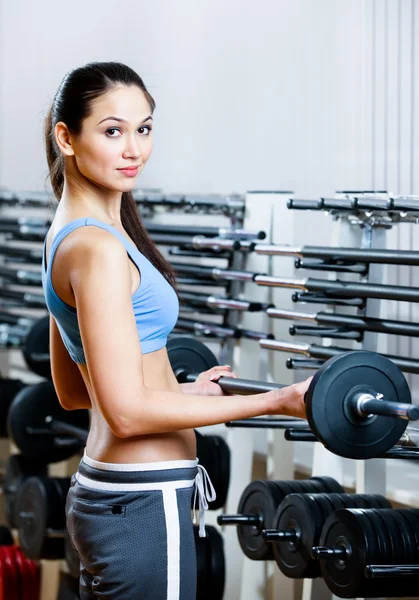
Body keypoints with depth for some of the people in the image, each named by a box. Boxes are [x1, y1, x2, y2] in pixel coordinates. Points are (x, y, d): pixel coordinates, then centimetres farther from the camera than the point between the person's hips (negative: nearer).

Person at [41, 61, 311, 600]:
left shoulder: (71, 236, 12)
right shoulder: (98, 248, -18)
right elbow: (128, 411, -22)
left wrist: (184, 389, 26)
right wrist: (275, 402, -19)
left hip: (102, 495, 10)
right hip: (144, 506, -10)